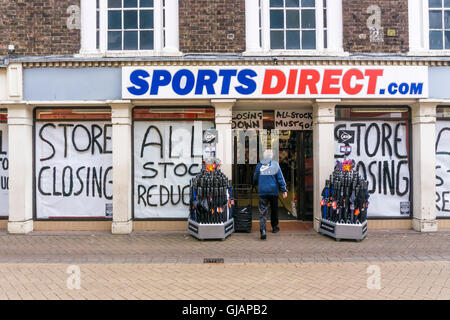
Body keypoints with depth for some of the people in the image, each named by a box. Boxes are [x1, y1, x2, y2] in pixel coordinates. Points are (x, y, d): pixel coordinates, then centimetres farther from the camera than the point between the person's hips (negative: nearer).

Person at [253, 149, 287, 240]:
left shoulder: (259, 165, 3)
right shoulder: (275, 164, -2)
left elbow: (255, 179, 12)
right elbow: (280, 178, -4)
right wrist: (284, 190, -1)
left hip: (262, 191, 0)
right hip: (273, 191, 0)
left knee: (262, 212, -2)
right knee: (274, 210, 18)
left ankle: (263, 231, -16)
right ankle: (274, 227, 32)